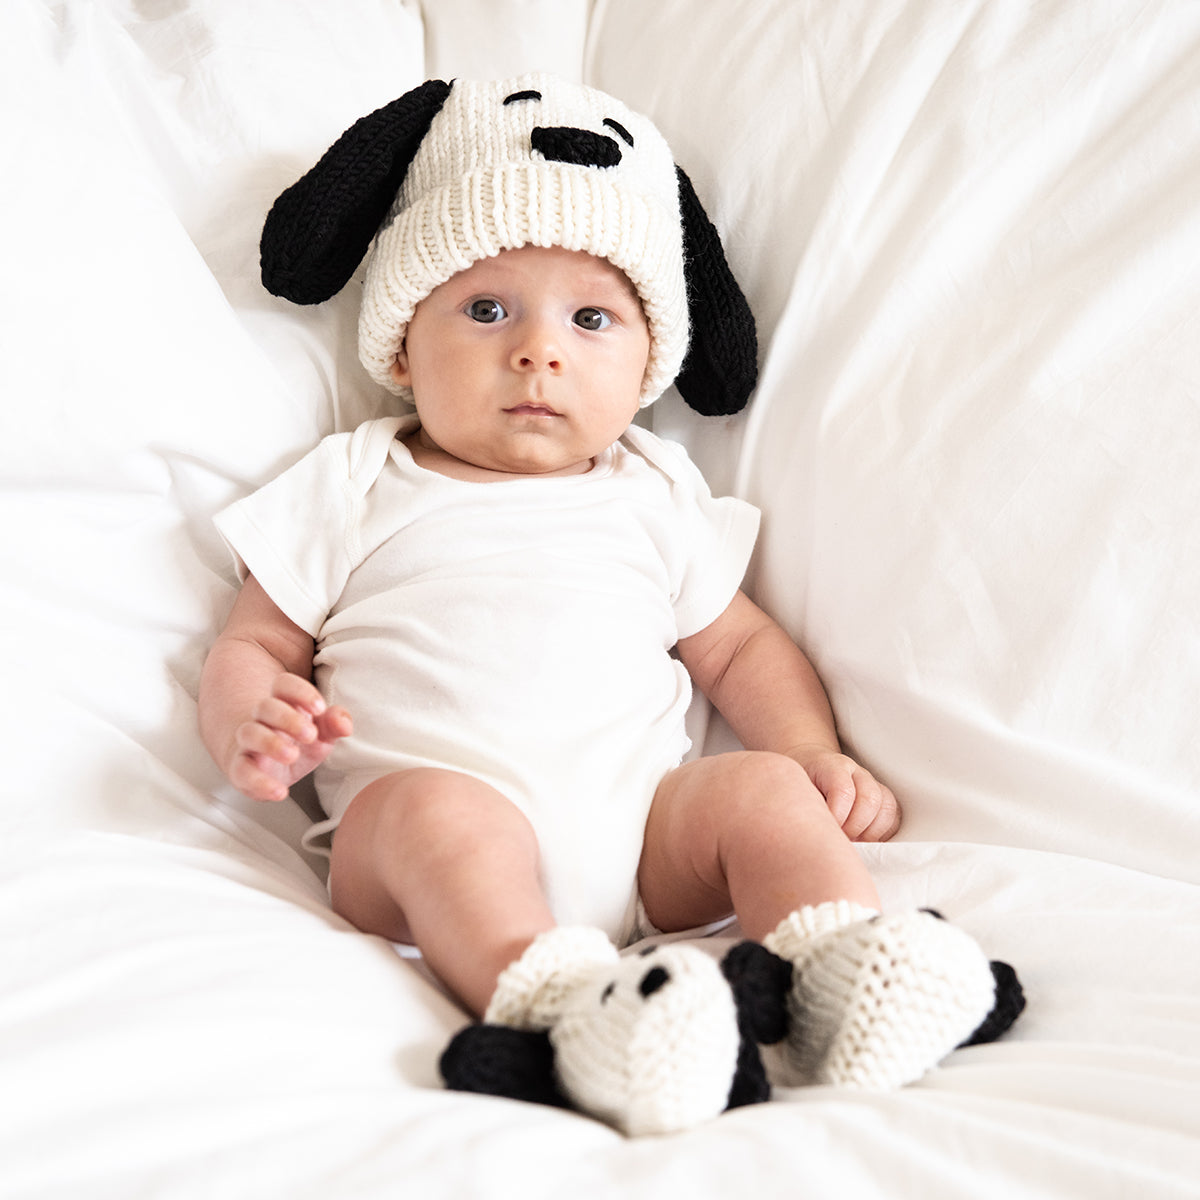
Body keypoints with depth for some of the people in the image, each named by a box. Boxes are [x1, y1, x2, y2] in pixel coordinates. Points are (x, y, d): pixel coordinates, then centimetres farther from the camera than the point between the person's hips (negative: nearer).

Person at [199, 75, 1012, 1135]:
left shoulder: (656, 497, 22)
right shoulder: (353, 490, 15)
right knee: (435, 807, -34)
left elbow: (741, 648, 25)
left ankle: (852, 973, -37)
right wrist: (252, 727, -11)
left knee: (764, 786, -21)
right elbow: (253, 646, 14)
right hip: (413, 844, -3)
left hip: (639, 830, 3)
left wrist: (818, 758, 6)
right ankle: (555, 999, -53)